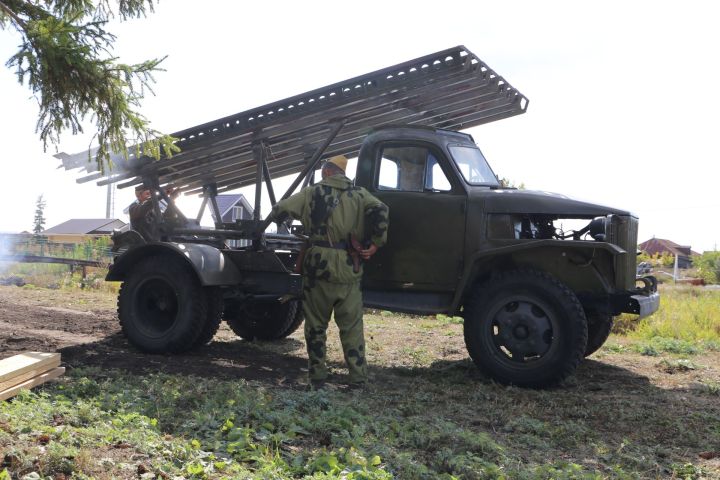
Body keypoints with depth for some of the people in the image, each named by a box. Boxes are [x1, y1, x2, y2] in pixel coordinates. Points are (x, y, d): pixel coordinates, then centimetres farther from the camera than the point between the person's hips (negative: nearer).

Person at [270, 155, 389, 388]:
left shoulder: (312, 193, 5)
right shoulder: (358, 194, 7)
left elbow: (279, 211, 6)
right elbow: (380, 210, -10)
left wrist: (279, 214, 29)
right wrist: (375, 243, -3)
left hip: (319, 265, -1)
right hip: (349, 269, 1)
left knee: (316, 324, 11)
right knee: (352, 325, 10)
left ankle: (317, 376, 14)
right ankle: (358, 377, 9)